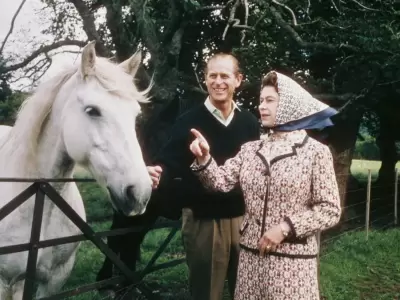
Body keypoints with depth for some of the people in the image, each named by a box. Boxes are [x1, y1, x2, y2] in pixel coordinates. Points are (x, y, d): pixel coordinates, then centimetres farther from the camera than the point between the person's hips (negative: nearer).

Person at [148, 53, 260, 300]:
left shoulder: (251, 123, 5)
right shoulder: (189, 122, -6)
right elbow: (171, 164, -12)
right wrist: (158, 174, -34)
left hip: (243, 218, 4)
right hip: (203, 221, -3)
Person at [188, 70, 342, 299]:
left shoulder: (315, 151, -5)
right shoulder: (250, 149, 7)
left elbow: (330, 210, -7)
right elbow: (222, 182, -1)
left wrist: (285, 227, -16)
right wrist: (204, 159, -19)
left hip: (293, 259, -4)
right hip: (251, 255, 4)